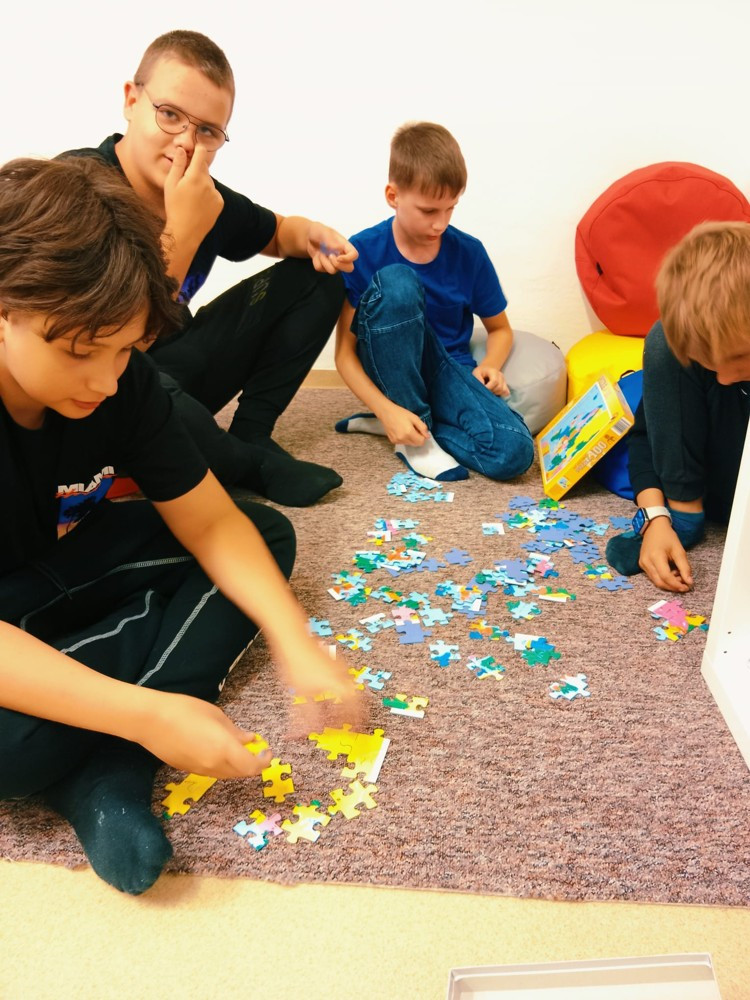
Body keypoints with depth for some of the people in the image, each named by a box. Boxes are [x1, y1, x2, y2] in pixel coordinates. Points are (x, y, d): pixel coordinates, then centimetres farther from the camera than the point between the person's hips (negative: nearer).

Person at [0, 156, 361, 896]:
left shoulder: (120, 380, -15)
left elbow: (210, 524, -11)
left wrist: (296, 644, -25)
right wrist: (148, 714, -41)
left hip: (65, 564, 7)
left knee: (266, 534, -5)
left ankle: (107, 773, -19)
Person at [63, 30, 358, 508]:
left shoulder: (203, 196, -7)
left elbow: (278, 231, 15)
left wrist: (313, 237, -10)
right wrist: (182, 232, -31)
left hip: (176, 365, 7)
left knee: (315, 278, 5)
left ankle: (251, 435, -2)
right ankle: (250, 464, -8)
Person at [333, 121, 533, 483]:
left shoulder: (469, 253, -5)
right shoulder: (363, 253, -12)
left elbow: (500, 328, 11)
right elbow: (345, 352, -12)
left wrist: (490, 364, -12)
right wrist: (388, 410, -26)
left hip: (446, 371, 3)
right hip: (389, 369, -2)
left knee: (514, 452, -24)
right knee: (397, 283, -31)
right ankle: (400, 426, -19)